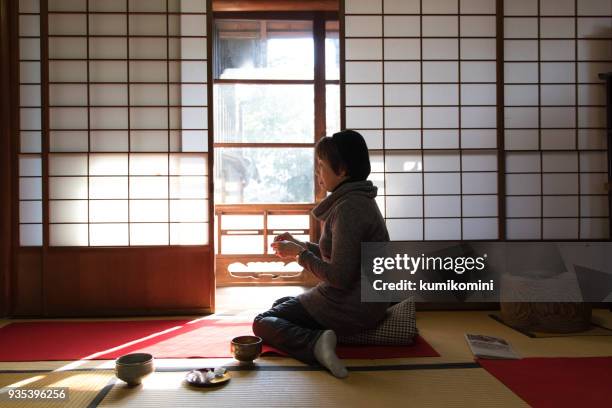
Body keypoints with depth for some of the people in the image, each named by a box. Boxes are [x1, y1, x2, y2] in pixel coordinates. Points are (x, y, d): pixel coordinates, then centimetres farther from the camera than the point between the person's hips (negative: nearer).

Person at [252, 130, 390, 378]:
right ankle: (318, 340, 5)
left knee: (262, 322, 2)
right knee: (280, 304, 28)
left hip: (350, 309, -11)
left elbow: (340, 277, -25)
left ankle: (314, 342, -19)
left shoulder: (348, 208, -24)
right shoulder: (359, 200, 7)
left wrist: (299, 253, -12)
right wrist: (300, 245, 5)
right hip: (364, 302, 11)